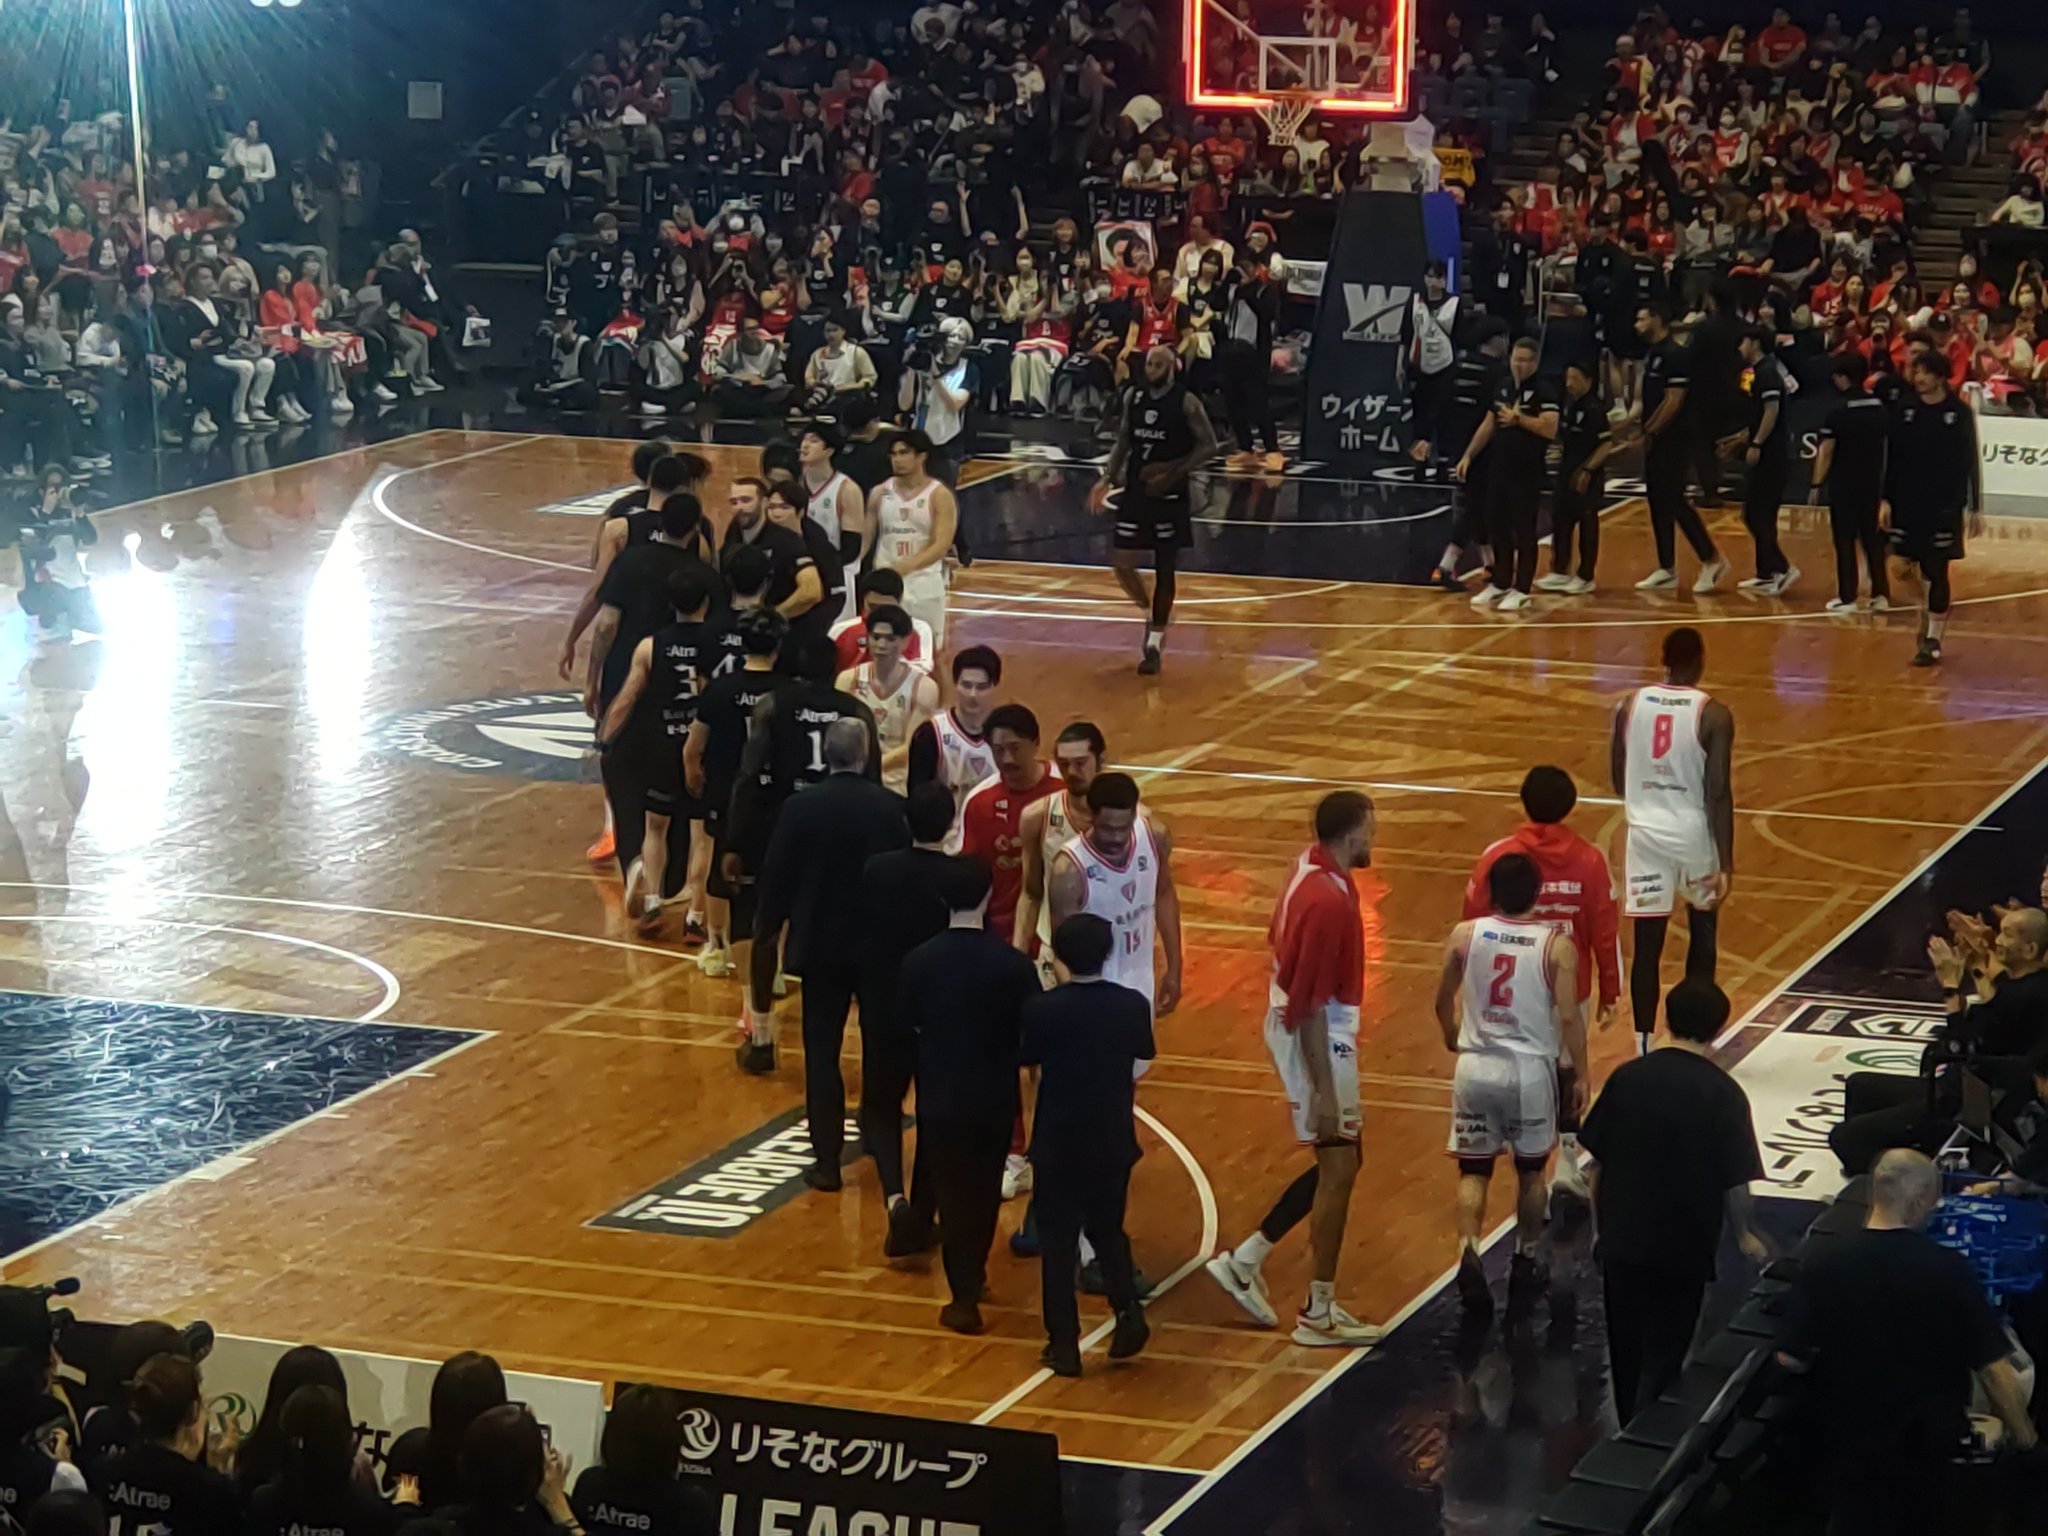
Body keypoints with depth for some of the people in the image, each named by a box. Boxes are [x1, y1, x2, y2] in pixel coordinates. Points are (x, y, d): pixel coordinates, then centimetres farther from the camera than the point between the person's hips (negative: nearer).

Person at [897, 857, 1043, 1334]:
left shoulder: (919, 961, -14)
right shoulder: (1013, 965, -16)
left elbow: (908, 1022, 1)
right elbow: (1031, 1035, -8)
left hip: (942, 1095, 0)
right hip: (995, 1098, 1)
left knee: (953, 1192, 8)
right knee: (986, 1190, 21)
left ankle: (964, 1296, 5)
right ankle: (974, 1273, 37)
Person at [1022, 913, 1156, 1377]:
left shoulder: (1042, 1008, -16)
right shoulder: (1133, 1006, -7)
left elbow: (1027, 1060, -5)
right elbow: (1139, 1067, 3)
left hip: (1058, 1142, -3)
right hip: (1113, 1141, 3)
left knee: (1058, 1240, 8)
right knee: (1107, 1230, 20)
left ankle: (1064, 1343, 8)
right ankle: (1128, 1310, 1)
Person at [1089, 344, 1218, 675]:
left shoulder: (1186, 403, -11)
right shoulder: (1132, 396, 4)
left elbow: (1208, 447, -10)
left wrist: (1173, 472, -20)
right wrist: (1108, 478, 5)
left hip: (1170, 496, -5)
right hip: (1135, 492, 5)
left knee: (1165, 570, 3)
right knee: (1123, 565, 3)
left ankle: (1155, 643, 10)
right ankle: (1151, 614, 30)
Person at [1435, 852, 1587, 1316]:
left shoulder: (1464, 935, -3)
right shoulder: (1557, 945, -10)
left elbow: (1443, 1002, 8)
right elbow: (1569, 1017, -11)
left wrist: (1452, 1038, 28)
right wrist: (1580, 1073, 1)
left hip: (1476, 1067, 1)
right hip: (1530, 1069, -1)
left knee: (1474, 1171, 8)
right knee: (1530, 1170, 18)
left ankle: (1468, 1251, -14)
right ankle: (1526, 1262, 26)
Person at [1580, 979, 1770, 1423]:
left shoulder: (1627, 1076, -4)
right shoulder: (1723, 1093, -13)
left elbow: (1597, 1160, 3)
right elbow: (1735, 1181, -11)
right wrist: (1744, 1236, 6)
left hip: (1622, 1238, 4)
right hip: (1683, 1248, -4)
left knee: (1627, 1351, 19)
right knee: (1662, 1356, 5)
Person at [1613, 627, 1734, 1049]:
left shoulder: (1631, 705, -1)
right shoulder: (1714, 714, -13)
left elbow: (1618, 782, 8)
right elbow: (1719, 793, -15)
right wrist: (1726, 862, -12)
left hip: (1646, 832, 2)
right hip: (1695, 833, -2)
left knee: (1647, 946, 4)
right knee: (1703, 932, 19)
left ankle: (1644, 1048, 3)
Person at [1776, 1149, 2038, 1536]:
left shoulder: (1821, 1263, -15)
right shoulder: (1949, 1269, -18)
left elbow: (1790, 1359, -11)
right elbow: (1995, 1368, -16)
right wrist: (2022, 1433, -1)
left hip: (1848, 1441, 0)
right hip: (1927, 1443, 0)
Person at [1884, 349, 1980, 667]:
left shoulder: (1960, 413, -5)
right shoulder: (1905, 410, 2)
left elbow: (1970, 462, -2)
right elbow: (1892, 457, 5)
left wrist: (1974, 506, -3)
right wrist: (1886, 499, 1)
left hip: (1945, 506, -3)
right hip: (1908, 503, 3)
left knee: (1937, 572, -2)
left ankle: (1933, 640, 3)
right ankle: (1926, 621, 29)